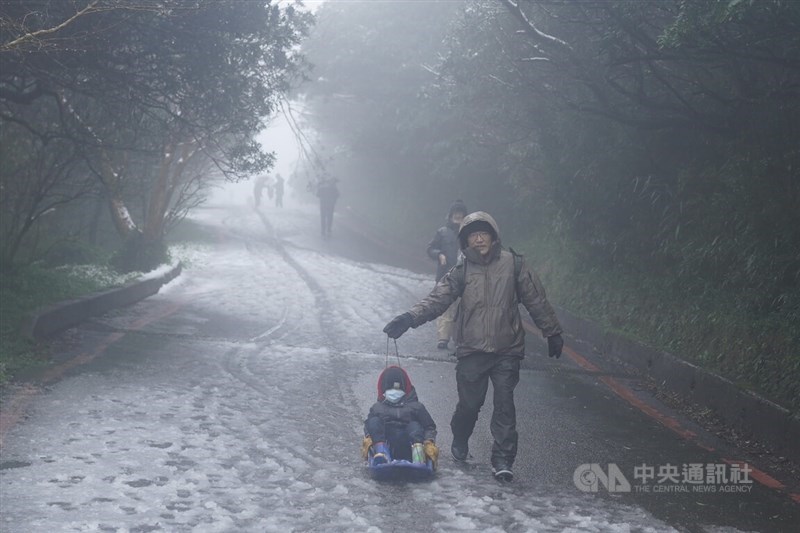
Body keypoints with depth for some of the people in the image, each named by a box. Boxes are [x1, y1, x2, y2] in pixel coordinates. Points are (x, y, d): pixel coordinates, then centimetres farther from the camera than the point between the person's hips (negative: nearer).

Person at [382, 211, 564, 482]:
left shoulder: (513, 264, -1)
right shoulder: (462, 269, 1)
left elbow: (536, 300, 5)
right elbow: (437, 298, -8)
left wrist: (552, 333, 8)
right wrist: (410, 318, -23)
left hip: (507, 350, -1)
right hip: (472, 350, 1)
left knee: (504, 404, -3)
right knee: (469, 403, 8)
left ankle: (503, 460, 4)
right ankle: (459, 443, 36)